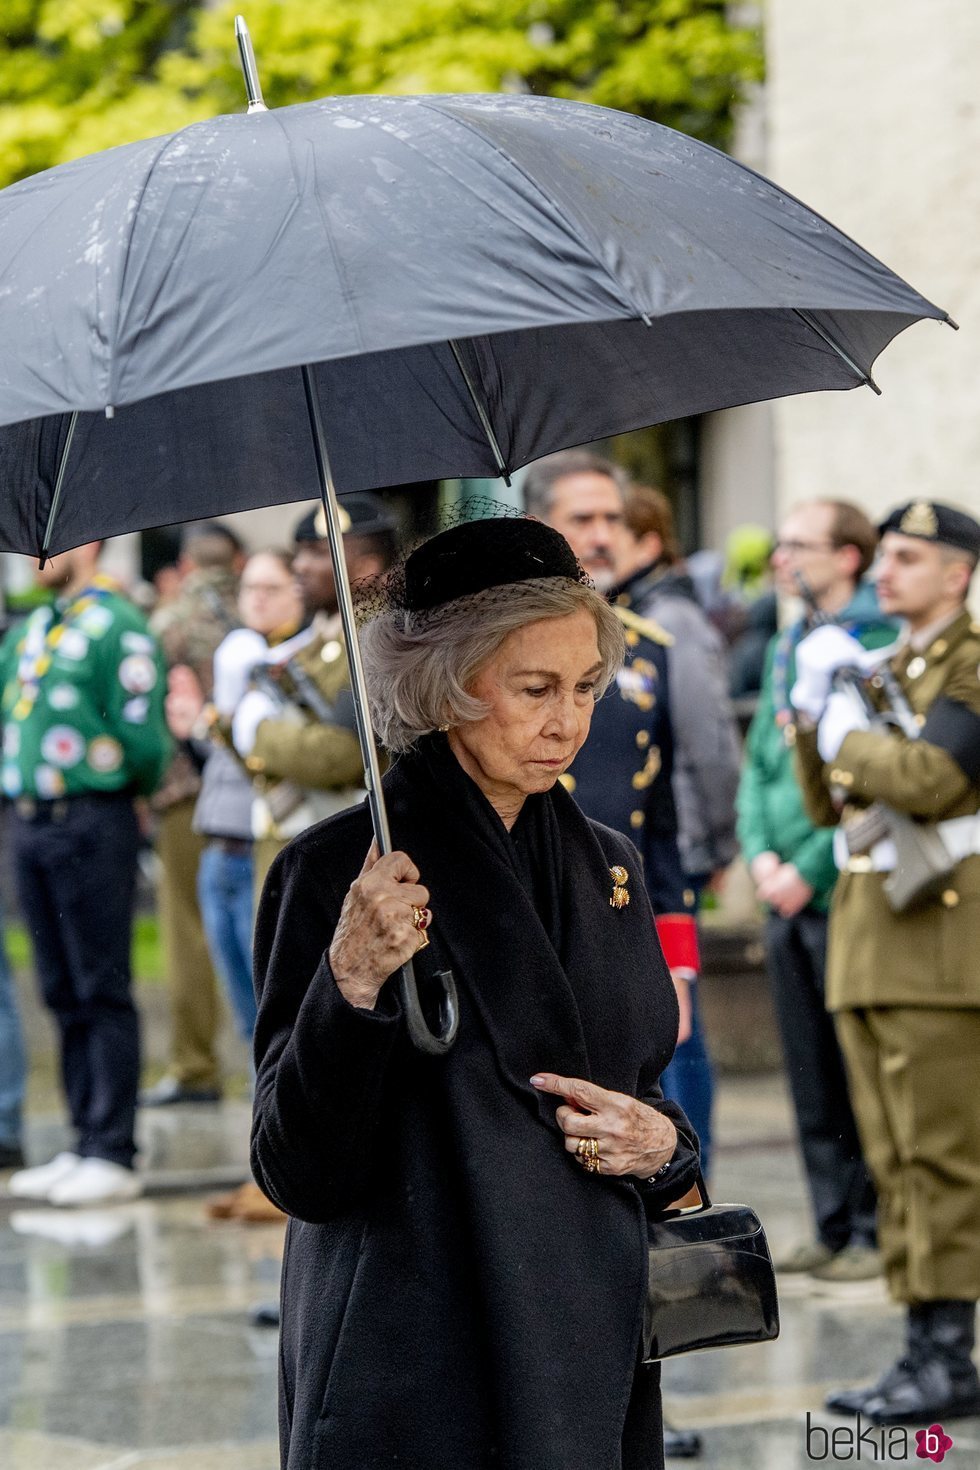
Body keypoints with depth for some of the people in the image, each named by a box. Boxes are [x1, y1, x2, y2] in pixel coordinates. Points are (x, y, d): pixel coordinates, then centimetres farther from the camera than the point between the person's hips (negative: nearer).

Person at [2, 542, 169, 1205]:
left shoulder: (116, 626, -8)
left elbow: (143, 738, -13)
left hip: (91, 823, -8)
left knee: (103, 993, -5)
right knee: (64, 994, 10)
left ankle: (113, 1155, -3)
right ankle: (86, 1144, 16)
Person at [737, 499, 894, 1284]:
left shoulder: (883, 646, -10)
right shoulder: (787, 648, 15)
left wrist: (812, 868, -15)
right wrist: (761, 851, 3)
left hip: (847, 892, -8)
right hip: (786, 895, 8)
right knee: (811, 1073, 11)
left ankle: (876, 1229, 4)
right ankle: (833, 1225, 19)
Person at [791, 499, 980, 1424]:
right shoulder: (883, 668, 19)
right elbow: (828, 806, 18)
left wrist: (847, 737, -6)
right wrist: (813, 711, 4)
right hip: (866, 927, 9)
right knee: (894, 1160, 8)